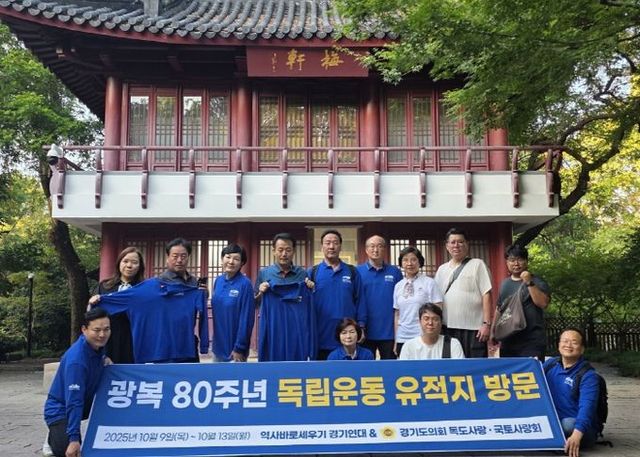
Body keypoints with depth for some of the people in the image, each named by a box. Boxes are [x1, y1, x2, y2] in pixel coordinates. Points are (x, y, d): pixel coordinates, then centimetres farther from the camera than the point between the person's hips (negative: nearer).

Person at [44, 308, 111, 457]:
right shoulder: (76, 360, -34)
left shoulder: (97, 345, -9)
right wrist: (74, 438, -39)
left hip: (87, 402, 9)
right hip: (60, 409, -9)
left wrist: (103, 361, -2)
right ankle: (54, 436, 7)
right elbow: (73, 401, -36)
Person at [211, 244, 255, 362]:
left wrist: (239, 348, -15)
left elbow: (246, 319, -16)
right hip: (218, 345, 6)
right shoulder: (218, 281, 3)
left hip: (234, 348, -6)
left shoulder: (245, 284, -15)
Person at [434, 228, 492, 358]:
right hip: (448, 328, 4)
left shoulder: (477, 264, 2)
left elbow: (486, 295, -4)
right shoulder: (442, 270, 15)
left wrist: (487, 323, -11)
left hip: (473, 328, -4)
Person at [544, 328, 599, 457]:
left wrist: (576, 435, -43)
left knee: (568, 424, -38)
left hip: (580, 428, -4)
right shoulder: (550, 364, 6)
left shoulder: (588, 375, -12)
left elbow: (586, 407, -27)